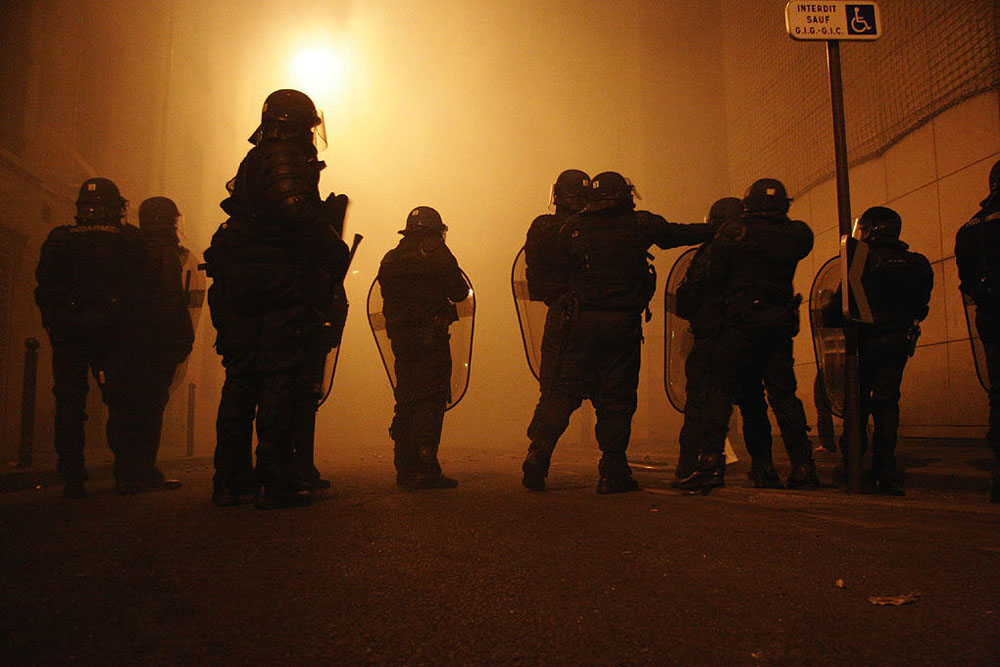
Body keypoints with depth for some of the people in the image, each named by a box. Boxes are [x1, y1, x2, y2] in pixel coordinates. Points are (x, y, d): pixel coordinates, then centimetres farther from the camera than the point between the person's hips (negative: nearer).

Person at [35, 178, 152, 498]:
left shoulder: (59, 238, 7)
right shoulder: (130, 239, 3)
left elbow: (44, 288, 5)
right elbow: (139, 289, 0)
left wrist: (53, 322, 11)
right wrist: (128, 322, 6)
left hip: (67, 331, 1)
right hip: (114, 331, -1)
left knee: (69, 403, 6)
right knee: (121, 402, 4)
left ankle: (72, 479, 5)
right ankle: (127, 475, 1)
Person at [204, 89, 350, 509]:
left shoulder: (252, 162, 23)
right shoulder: (287, 159, -5)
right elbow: (296, 210, -22)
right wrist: (336, 248, -14)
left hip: (238, 282, 9)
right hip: (283, 283, -8)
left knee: (241, 379, 11)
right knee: (284, 378, -5)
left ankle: (229, 479, 15)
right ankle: (275, 482, -5)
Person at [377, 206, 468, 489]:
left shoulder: (390, 259, 13)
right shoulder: (437, 255, -6)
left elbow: (389, 297, 14)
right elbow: (460, 291, -1)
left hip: (400, 338, 7)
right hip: (430, 337, -6)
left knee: (406, 400, 11)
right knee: (431, 402, -5)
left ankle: (405, 469, 15)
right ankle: (426, 469, -7)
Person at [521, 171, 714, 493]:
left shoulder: (573, 227, 7)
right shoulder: (640, 224, 5)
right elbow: (679, 234, 17)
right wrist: (716, 230, 33)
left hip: (582, 321, 1)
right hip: (624, 322, -1)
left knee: (564, 391, 8)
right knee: (617, 397, 6)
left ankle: (538, 457, 1)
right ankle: (613, 473, 9)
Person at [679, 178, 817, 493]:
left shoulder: (733, 231, 0)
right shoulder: (796, 235, 8)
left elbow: (716, 274, -2)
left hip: (742, 321, -4)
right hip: (780, 324, 4)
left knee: (720, 390, -3)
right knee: (783, 394, 10)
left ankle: (711, 463, -14)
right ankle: (803, 468, 11)